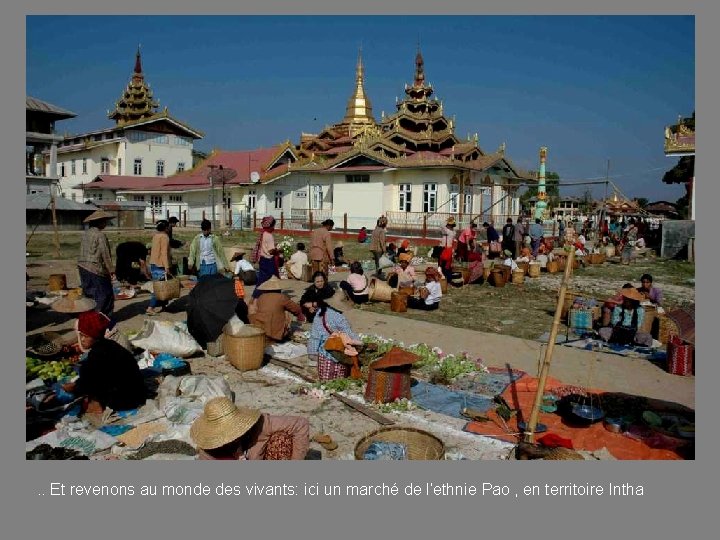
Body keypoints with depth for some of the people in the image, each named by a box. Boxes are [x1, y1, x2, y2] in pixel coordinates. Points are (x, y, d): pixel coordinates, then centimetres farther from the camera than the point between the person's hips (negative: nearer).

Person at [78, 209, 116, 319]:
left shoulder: (86, 233, 11)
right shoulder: (100, 235, -16)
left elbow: (83, 252, 15)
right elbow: (105, 255, -16)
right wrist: (111, 270, -9)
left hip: (83, 267, 9)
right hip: (96, 269, -9)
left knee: (89, 294, 15)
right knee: (105, 295, 1)